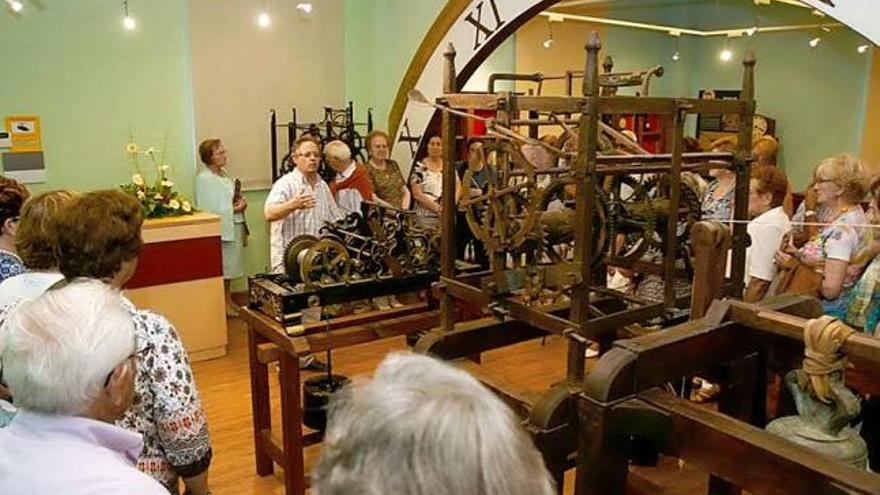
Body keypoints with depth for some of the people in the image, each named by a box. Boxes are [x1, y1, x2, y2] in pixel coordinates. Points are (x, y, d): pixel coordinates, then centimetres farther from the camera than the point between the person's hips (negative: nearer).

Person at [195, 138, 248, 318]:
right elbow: (209, 210, -19)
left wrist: (241, 201, 1)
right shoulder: (204, 179, -14)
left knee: (229, 266, 17)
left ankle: (228, 299, 28)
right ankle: (223, 303, 11)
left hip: (234, 227, 8)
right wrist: (234, 209, -16)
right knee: (221, 267, 1)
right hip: (220, 229, -8)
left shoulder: (224, 174, 12)